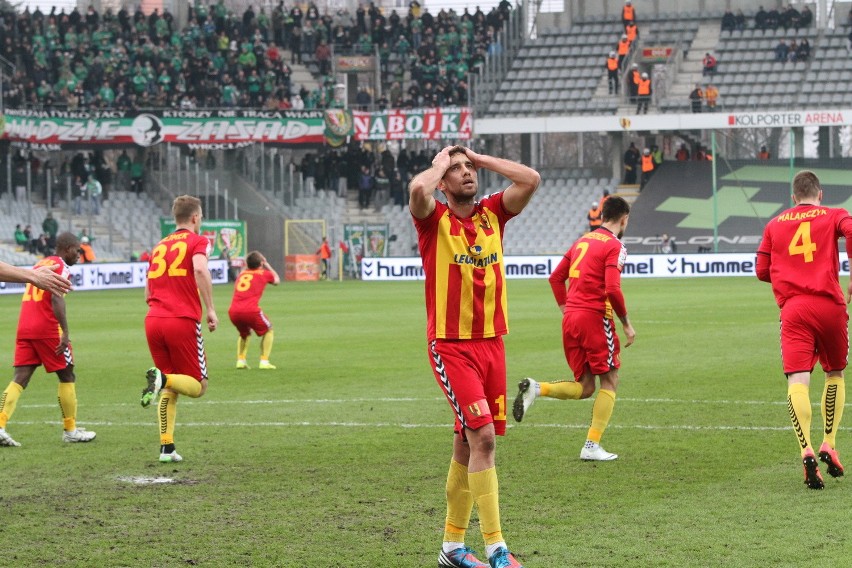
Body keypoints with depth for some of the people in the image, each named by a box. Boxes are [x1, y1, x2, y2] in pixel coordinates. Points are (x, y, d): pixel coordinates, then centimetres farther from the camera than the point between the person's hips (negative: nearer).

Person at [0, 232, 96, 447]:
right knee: (67, 377, 8)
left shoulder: (39, 264, 20)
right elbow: (56, 298, -17)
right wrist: (65, 333, -21)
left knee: (20, 379, 2)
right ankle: (70, 430, 14)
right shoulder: (60, 267, -4)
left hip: (24, 327, 7)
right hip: (48, 329, -7)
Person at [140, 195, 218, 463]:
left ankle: (167, 448, 3)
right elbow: (200, 269, -18)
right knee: (198, 386, 4)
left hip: (153, 320, 6)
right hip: (183, 321, -6)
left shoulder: (159, 247, 22)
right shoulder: (196, 241, 4)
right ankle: (162, 378, -27)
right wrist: (210, 309, -16)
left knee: (170, 388, 15)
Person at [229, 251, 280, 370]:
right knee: (268, 331, 20)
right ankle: (264, 361, 8)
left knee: (244, 333, 32)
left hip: (233, 311, 4)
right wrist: (267, 266, 46)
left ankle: (240, 360, 15)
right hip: (251, 310, -4)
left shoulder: (241, 274, 23)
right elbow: (277, 280, 34)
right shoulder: (264, 274, 13)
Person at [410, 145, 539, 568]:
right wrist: (440, 163, -6)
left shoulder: (492, 213, 9)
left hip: (491, 343, 5)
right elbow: (417, 190, -27)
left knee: (467, 447, 12)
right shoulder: (434, 220, -4)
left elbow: (531, 180, -4)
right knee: (483, 438, -16)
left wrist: (480, 158, 3)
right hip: (451, 346, -5)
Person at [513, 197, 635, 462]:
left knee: (585, 387, 12)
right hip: (595, 317, -7)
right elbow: (612, 289, -18)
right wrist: (626, 323, -8)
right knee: (610, 381, 5)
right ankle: (592, 446, -2)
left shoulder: (583, 241, 16)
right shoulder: (615, 246, -7)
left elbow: (556, 277, 18)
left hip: (571, 319, 7)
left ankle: (535, 388, -11)